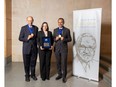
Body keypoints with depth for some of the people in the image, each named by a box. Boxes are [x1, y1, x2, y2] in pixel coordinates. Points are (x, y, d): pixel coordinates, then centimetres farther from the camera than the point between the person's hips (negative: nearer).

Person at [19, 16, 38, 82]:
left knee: (33, 62, 8)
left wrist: (37, 45, 3)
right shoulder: (23, 28, 0)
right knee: (26, 63, 6)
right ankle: (27, 75, 21)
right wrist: (27, 38, -17)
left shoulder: (36, 28, 9)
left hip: (34, 48, 2)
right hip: (26, 48, -2)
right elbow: (20, 38, -2)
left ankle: (33, 74, 24)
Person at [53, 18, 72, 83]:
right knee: (58, 62, 9)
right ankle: (59, 74, 23)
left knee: (64, 63, -2)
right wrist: (56, 39, -10)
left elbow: (70, 39, 1)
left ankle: (64, 76, 9)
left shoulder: (67, 30, 1)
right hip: (57, 48, 3)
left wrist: (64, 39, -17)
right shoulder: (55, 30, 11)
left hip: (64, 49, -3)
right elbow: (53, 39, 12)